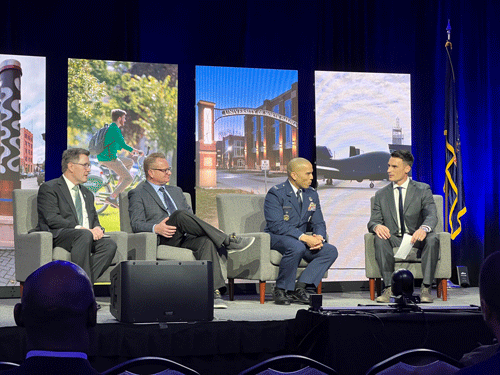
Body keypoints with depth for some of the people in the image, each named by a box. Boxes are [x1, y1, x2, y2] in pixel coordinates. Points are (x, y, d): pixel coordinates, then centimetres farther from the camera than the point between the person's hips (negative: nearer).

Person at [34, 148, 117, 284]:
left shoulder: (87, 194, 29)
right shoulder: (48, 188, 4)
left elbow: (94, 220, 24)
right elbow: (52, 219, -10)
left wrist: (97, 229, -2)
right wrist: (80, 229, -20)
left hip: (88, 235, 7)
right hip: (58, 236, -7)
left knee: (109, 245, -24)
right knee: (85, 235, -37)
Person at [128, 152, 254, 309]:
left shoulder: (176, 191, 31)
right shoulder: (137, 194, 12)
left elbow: (190, 215, 25)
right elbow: (136, 224, 0)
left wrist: (199, 229, 1)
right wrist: (156, 228, -21)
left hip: (186, 238, 5)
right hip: (163, 240, -5)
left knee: (206, 241, -31)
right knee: (180, 215, -34)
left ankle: (212, 292, -43)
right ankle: (227, 241, -30)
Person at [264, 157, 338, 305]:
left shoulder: (312, 194, 11)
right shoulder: (276, 193, -10)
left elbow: (319, 223, 11)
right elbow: (276, 225, -21)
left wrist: (319, 237, -14)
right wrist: (303, 237, -28)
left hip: (303, 240, 7)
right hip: (277, 238, -7)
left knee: (331, 251, -16)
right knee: (297, 247, -38)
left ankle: (300, 287, -21)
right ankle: (281, 290, -20)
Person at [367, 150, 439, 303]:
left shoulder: (423, 190, 1)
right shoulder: (381, 195, 10)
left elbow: (432, 216, -14)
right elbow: (373, 221, 4)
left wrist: (424, 228, -39)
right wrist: (376, 226, -25)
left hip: (416, 239, -1)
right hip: (393, 239, 2)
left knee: (432, 239, -34)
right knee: (380, 238, -31)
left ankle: (426, 288, -30)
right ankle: (389, 287, -32)